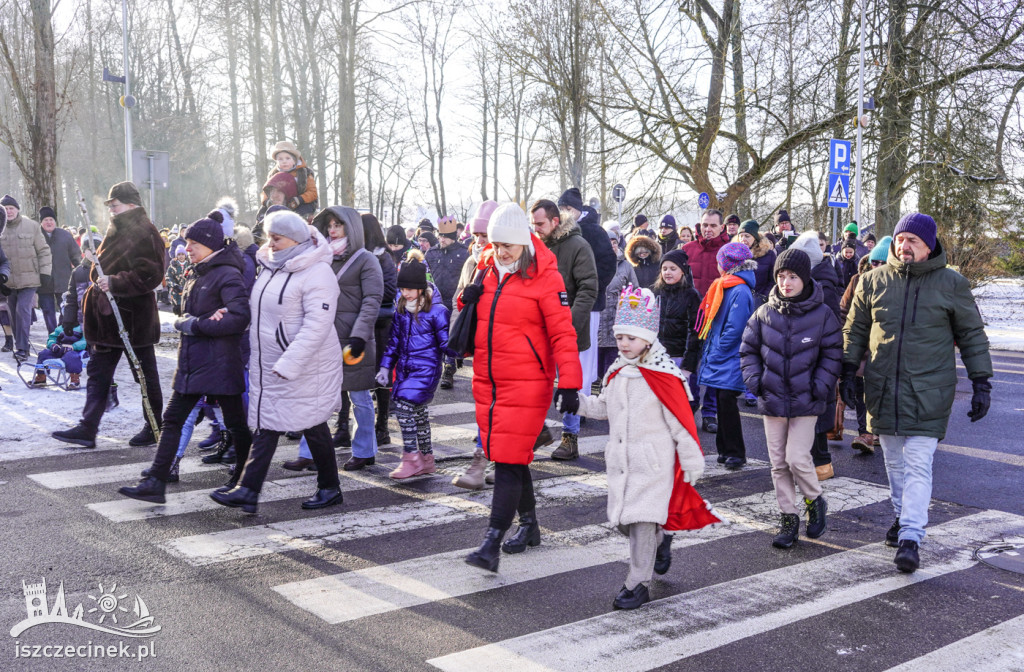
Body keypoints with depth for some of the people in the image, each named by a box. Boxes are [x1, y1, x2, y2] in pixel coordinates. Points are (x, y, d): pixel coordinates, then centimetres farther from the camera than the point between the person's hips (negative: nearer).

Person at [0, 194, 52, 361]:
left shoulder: (32, 226, -2)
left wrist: (45, 272, -2)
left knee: (23, 311, -13)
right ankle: (20, 344, 22)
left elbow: (43, 250, 2)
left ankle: (22, 348, -9)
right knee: (13, 313, 9)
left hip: (29, 278, -3)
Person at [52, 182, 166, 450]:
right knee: (98, 372, 9)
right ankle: (87, 429, 13)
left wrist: (114, 282, -25)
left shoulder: (144, 234, -15)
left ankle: (154, 427, 16)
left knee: (145, 373, 3)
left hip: (134, 317, -10)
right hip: (109, 316, 10)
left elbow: (149, 276, -24)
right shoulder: (117, 230, 15)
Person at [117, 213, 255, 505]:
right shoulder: (195, 275, 14)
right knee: (172, 419, 5)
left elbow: (239, 319, -24)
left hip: (220, 364, -9)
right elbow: (182, 317, 11)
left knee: (235, 422, 7)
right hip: (191, 362, 9)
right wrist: (186, 321, -13)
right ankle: (155, 482, 8)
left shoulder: (228, 275, -13)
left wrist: (196, 325, -18)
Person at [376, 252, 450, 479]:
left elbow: (446, 341, -6)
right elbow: (394, 340, 16)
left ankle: (411, 458, -7)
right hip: (405, 368, 7)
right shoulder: (401, 311, 9)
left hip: (426, 369, -7)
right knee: (417, 412, 11)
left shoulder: (436, 311, -10)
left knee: (403, 406, -16)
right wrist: (385, 366, 14)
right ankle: (426, 461, 22)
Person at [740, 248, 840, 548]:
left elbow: (832, 355, 1)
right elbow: (748, 349, 9)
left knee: (797, 457, -11)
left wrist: (819, 387, -9)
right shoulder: (764, 313, 2)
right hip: (772, 400, 3)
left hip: (805, 401, -3)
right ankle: (788, 517, 20)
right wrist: (755, 382, -3)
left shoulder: (822, 314, -4)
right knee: (778, 462, 7)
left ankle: (815, 500, 18)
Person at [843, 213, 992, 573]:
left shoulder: (952, 284, -2)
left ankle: (910, 538, -7)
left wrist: (982, 384, 1)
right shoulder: (874, 281, 3)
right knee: (894, 461, 15)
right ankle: (904, 516, 34)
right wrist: (848, 372, 6)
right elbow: (855, 330, 12)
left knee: (918, 465, -8)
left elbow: (972, 336, 4)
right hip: (883, 389, 3)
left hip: (928, 392, -3)